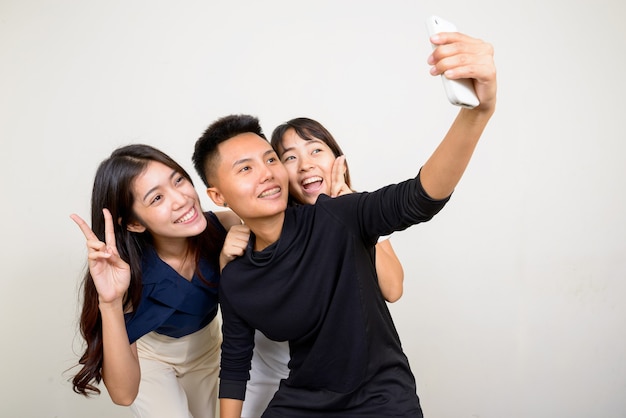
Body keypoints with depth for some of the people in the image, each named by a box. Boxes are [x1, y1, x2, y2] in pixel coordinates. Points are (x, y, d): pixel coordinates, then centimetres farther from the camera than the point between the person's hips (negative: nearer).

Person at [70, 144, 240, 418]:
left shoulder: (224, 227, -30)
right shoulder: (128, 273, -35)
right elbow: (123, 393, -37)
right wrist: (110, 303, -50)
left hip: (207, 350, 3)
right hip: (148, 356, -3)